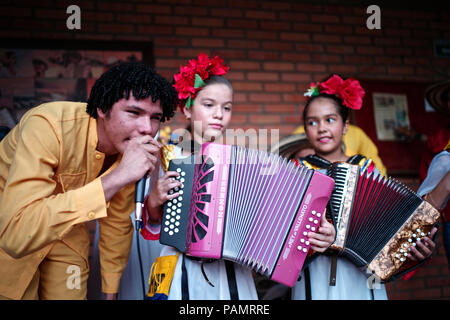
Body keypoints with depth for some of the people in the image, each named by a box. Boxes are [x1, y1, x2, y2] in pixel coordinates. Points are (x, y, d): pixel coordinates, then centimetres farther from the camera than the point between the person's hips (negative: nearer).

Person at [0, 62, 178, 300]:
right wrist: (115, 178, -50)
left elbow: (117, 222, -4)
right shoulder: (48, 126, -36)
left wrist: (110, 292, 3)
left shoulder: (133, 147, -18)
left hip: (65, 236, 4)